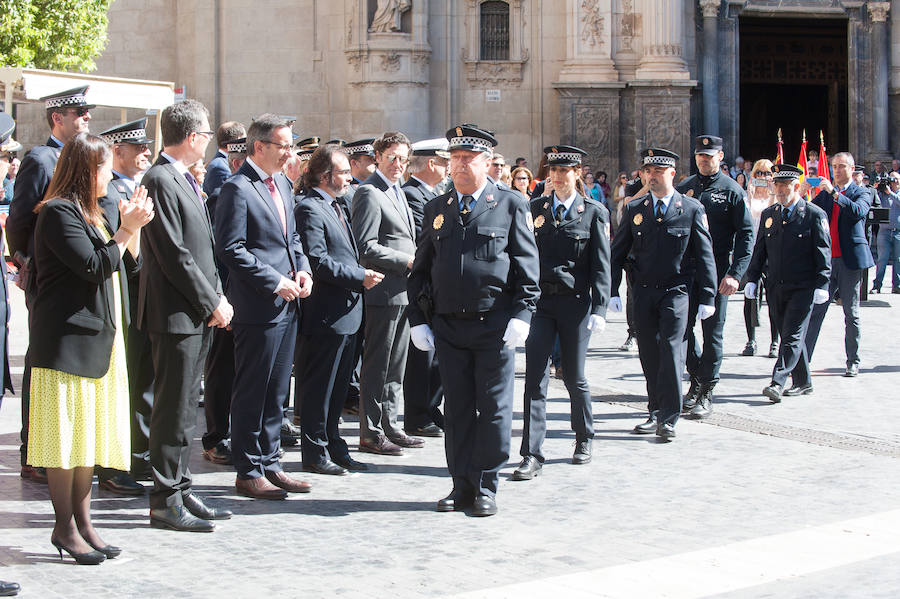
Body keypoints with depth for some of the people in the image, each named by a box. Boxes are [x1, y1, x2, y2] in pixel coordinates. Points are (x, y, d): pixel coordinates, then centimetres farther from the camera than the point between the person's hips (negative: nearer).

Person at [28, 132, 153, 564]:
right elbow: (94, 267, -19)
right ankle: (65, 527, 3)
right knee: (66, 433, -4)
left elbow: (129, 265, 17)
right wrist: (126, 229, -12)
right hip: (68, 338, -9)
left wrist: (132, 226, 3)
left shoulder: (95, 214, 18)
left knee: (89, 432, 11)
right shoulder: (58, 213, -11)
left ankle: (82, 521, 18)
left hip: (99, 338, 9)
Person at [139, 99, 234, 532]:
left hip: (198, 315, 10)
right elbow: (174, 255, -19)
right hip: (175, 315, -10)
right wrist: (212, 303, -14)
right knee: (174, 409, -4)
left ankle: (181, 491, 21)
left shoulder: (184, 180, 16)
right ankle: (166, 501, 3)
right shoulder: (160, 181, -14)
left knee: (184, 407, 14)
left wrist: (218, 297, 9)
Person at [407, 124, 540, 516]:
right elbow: (421, 268, 14)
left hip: (494, 326, -3)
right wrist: (417, 319, 6)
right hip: (448, 327, 3)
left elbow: (527, 265, 0)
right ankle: (462, 485, 15)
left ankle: (486, 486, 10)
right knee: (457, 408, 6)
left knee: (493, 407, 1)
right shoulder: (436, 209, 11)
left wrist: (521, 315, -10)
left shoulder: (511, 206, 2)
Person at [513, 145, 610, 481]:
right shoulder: (535, 209, 8)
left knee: (574, 377, 7)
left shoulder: (594, 213, 1)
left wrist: (598, 309, -10)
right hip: (539, 301, 2)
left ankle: (584, 439, 31)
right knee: (535, 378, -5)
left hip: (575, 302, -2)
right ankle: (532, 455, -4)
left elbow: (601, 265, -2)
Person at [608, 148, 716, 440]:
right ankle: (655, 412, 18)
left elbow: (704, 255, 0)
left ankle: (669, 418, -7)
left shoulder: (692, 209, 0)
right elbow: (618, 252, 9)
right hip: (643, 292, 3)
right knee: (648, 353, 6)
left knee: (671, 348, -12)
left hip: (676, 291, -3)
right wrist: (612, 292, 1)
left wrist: (707, 298, -4)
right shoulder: (634, 209, 7)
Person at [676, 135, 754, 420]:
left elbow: (746, 234, -6)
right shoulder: (684, 188, 9)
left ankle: (706, 393, 10)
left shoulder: (732, 191, -2)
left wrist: (735, 273, -16)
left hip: (717, 272, -3)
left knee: (713, 331, 1)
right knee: (682, 328, 3)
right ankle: (697, 378, 24)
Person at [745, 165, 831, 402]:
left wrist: (821, 285, -13)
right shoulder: (768, 214, 11)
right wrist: (752, 279, 7)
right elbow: (760, 250, 15)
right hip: (777, 288, 6)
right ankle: (802, 382, 22)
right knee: (788, 335, 11)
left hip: (803, 288, -6)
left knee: (792, 336, -10)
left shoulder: (815, 215, -4)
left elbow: (823, 253, -6)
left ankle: (777, 383, -15)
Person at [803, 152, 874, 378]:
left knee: (851, 313, 5)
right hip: (826, 259, 3)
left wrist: (834, 193, -24)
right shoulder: (825, 194, 14)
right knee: (815, 310, -3)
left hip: (850, 259, -3)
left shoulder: (861, 194, 2)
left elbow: (858, 211, -18)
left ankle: (853, 361, 14)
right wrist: (802, 195, -10)